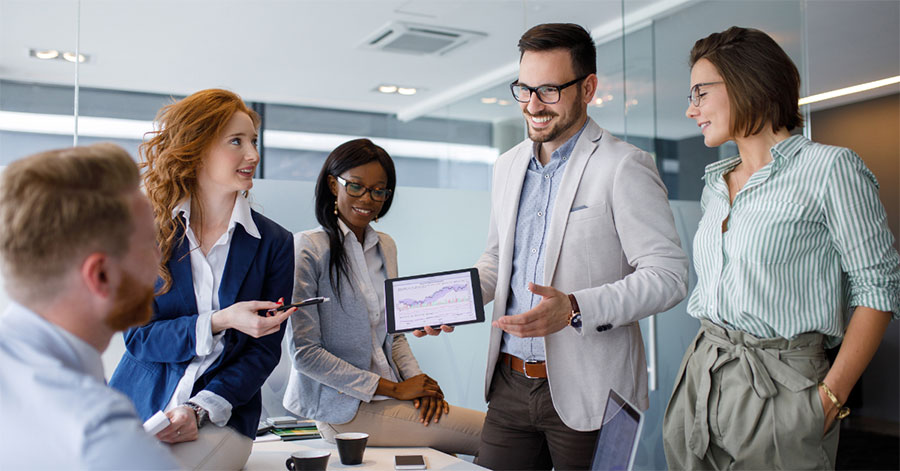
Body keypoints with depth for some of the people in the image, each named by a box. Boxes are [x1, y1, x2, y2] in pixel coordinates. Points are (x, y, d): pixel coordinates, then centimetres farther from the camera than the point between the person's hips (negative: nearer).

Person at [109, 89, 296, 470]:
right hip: (135, 407, 1)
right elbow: (137, 336, -3)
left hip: (219, 419, -1)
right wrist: (219, 322, -18)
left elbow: (264, 349, 0)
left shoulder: (274, 244, 1)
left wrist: (201, 409, -13)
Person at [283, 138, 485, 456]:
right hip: (344, 408, -7)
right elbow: (305, 352, -14)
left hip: (385, 395, 7)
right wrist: (394, 389, -14)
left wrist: (418, 384, -3)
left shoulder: (385, 247, 11)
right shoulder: (308, 248, -11)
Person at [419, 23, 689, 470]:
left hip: (587, 394, -5)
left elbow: (668, 274, -15)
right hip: (510, 384, 6)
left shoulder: (624, 167, -10)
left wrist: (576, 308, -26)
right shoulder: (507, 166, 11)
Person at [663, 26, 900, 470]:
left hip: (780, 384, -6)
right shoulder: (716, 182, 12)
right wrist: (704, 363, 7)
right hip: (700, 379, 6)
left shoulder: (831, 168, -8)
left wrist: (831, 397, -16)